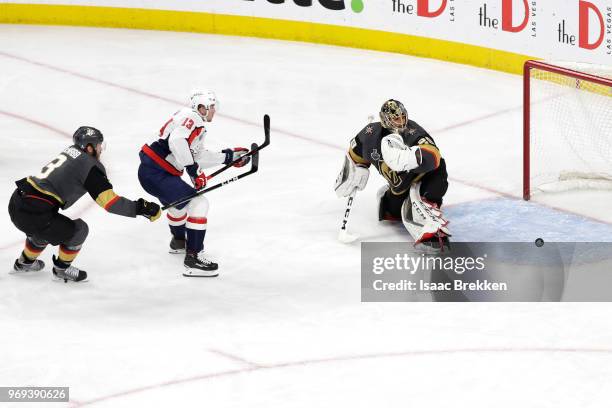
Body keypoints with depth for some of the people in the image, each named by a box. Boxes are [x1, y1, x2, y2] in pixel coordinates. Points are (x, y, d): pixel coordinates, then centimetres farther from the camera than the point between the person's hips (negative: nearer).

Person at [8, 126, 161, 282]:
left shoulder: (70, 152, 14)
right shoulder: (91, 166, -9)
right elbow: (109, 201, -15)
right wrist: (140, 208, -9)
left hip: (17, 201, 8)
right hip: (34, 214, -8)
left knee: (44, 226, 36)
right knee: (78, 230, 10)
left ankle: (25, 262, 51)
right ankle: (61, 268, 25)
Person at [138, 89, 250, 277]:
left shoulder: (198, 126, 20)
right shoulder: (191, 117, -13)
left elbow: (199, 157, 19)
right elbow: (177, 140, -29)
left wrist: (230, 156, 18)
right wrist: (193, 169, -25)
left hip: (150, 171, 11)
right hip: (156, 174, -11)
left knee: (179, 201, 35)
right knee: (198, 203, -13)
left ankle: (179, 241, 60)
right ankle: (193, 258, -14)